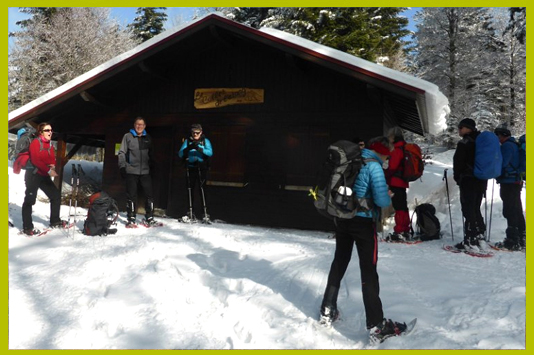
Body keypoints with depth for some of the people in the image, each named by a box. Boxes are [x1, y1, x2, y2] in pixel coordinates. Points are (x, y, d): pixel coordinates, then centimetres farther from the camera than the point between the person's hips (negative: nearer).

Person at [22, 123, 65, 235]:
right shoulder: (35, 142, -10)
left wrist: (52, 165, -10)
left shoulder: (50, 145, 12)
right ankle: (27, 227, 3)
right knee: (30, 200, -3)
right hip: (33, 175, -8)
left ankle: (55, 221, 19)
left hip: (44, 176, 8)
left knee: (56, 195, 7)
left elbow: (53, 159, 13)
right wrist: (48, 170, -24)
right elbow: (35, 160, -19)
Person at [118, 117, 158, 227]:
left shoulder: (148, 138, 12)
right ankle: (131, 219, 10)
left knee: (150, 195, 1)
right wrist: (122, 166, -6)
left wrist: (151, 166, 15)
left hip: (145, 171, 3)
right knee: (131, 196, 1)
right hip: (131, 171, -3)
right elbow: (122, 153, 2)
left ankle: (149, 218, 11)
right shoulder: (128, 136, 3)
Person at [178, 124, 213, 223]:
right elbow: (180, 154, 0)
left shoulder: (205, 141, 6)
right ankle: (191, 214, 11)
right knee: (190, 189, 3)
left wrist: (199, 148, -26)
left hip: (202, 168, -2)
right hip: (190, 168, 2)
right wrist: (188, 148, -18)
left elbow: (210, 153, -11)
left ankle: (205, 214, -11)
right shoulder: (187, 141, 10)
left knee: (202, 188, -12)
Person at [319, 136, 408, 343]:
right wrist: (388, 197, 1)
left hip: (342, 218, 7)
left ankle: (327, 311, 28)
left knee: (339, 262, 19)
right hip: (363, 221, -7)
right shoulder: (374, 167, -15)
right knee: (369, 270, -2)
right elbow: (382, 201, -20)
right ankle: (376, 326, 3)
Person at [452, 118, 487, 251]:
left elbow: (458, 162, -10)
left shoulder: (464, 143, -12)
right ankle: (480, 237, 16)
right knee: (476, 209, 16)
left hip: (468, 181, -8)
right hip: (482, 180, 8)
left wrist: (457, 177, 5)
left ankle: (470, 241, -7)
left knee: (468, 210, -6)